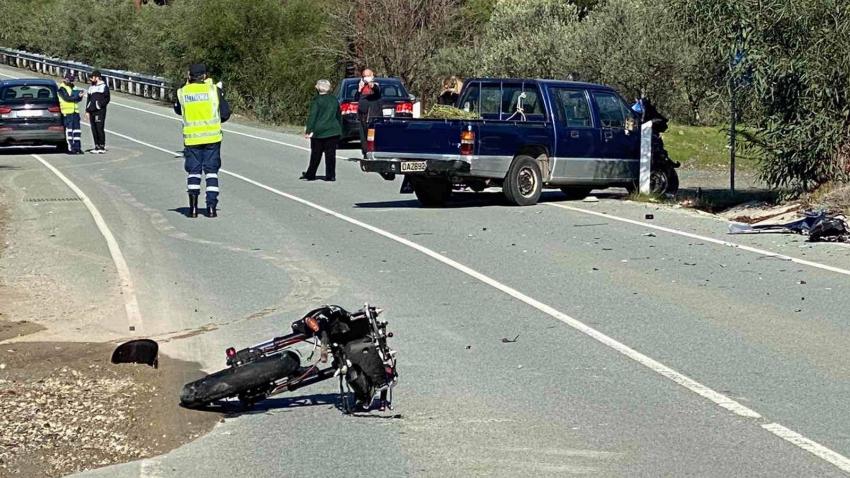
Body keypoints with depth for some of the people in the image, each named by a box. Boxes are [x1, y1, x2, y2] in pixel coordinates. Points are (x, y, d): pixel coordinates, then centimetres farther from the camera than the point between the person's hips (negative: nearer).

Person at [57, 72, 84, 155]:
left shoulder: (71, 88, 20)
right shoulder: (62, 88, -5)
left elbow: (78, 99, 16)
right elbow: (67, 98, -18)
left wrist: (80, 95, -6)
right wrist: (77, 96, -17)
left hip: (75, 111, 8)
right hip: (67, 112, -8)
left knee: (76, 129, 6)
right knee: (69, 129, -7)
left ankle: (77, 147, 9)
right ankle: (70, 148, -7)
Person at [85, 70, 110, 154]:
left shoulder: (104, 86, -1)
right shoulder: (91, 87, 20)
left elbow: (107, 99, -5)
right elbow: (88, 99, 21)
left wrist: (100, 105, -15)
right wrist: (87, 111, 13)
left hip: (100, 111, -7)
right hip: (92, 112, 7)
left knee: (100, 129, -10)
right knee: (94, 129, 6)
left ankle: (102, 147, -7)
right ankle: (97, 146, 11)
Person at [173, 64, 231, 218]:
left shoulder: (182, 92, 0)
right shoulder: (214, 90, -3)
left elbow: (178, 109, 20)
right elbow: (225, 113, -1)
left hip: (191, 138, 1)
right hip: (212, 136, -1)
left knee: (193, 172, 9)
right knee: (211, 171, 7)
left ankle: (193, 208, -4)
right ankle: (211, 207, 1)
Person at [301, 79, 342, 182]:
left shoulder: (316, 100, -9)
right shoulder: (334, 100, 8)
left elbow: (312, 116, -14)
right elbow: (339, 116, 17)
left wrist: (309, 130, -14)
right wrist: (339, 129, 25)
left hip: (319, 131, -4)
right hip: (333, 131, 4)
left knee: (316, 154, 6)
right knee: (330, 154, 4)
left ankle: (310, 174, 15)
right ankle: (330, 175, 1)